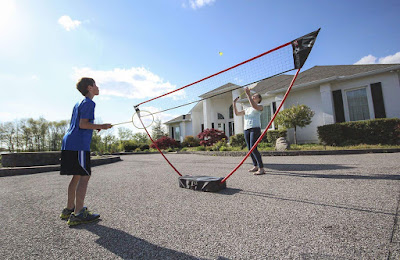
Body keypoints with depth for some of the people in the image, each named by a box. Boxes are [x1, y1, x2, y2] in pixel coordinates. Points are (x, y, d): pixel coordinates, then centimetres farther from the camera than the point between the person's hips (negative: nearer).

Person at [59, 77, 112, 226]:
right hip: (79, 144, -10)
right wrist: (101, 126, -8)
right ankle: (78, 214, -7)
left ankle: (69, 210, 22)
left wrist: (95, 127, 17)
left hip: (69, 142, 10)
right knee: (85, 176, -8)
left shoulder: (78, 103, 23)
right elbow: (83, 124, -16)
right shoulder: (89, 103, -7)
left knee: (77, 176, 13)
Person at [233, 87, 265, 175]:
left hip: (255, 128, -7)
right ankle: (255, 166, 20)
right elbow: (237, 113, 20)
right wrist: (234, 103, 10)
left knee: (253, 148, -18)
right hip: (246, 129, 7)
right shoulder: (247, 109, 24)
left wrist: (248, 94, -17)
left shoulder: (259, 107, 6)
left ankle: (261, 168, -13)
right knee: (250, 149, 7)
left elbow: (254, 106, -17)